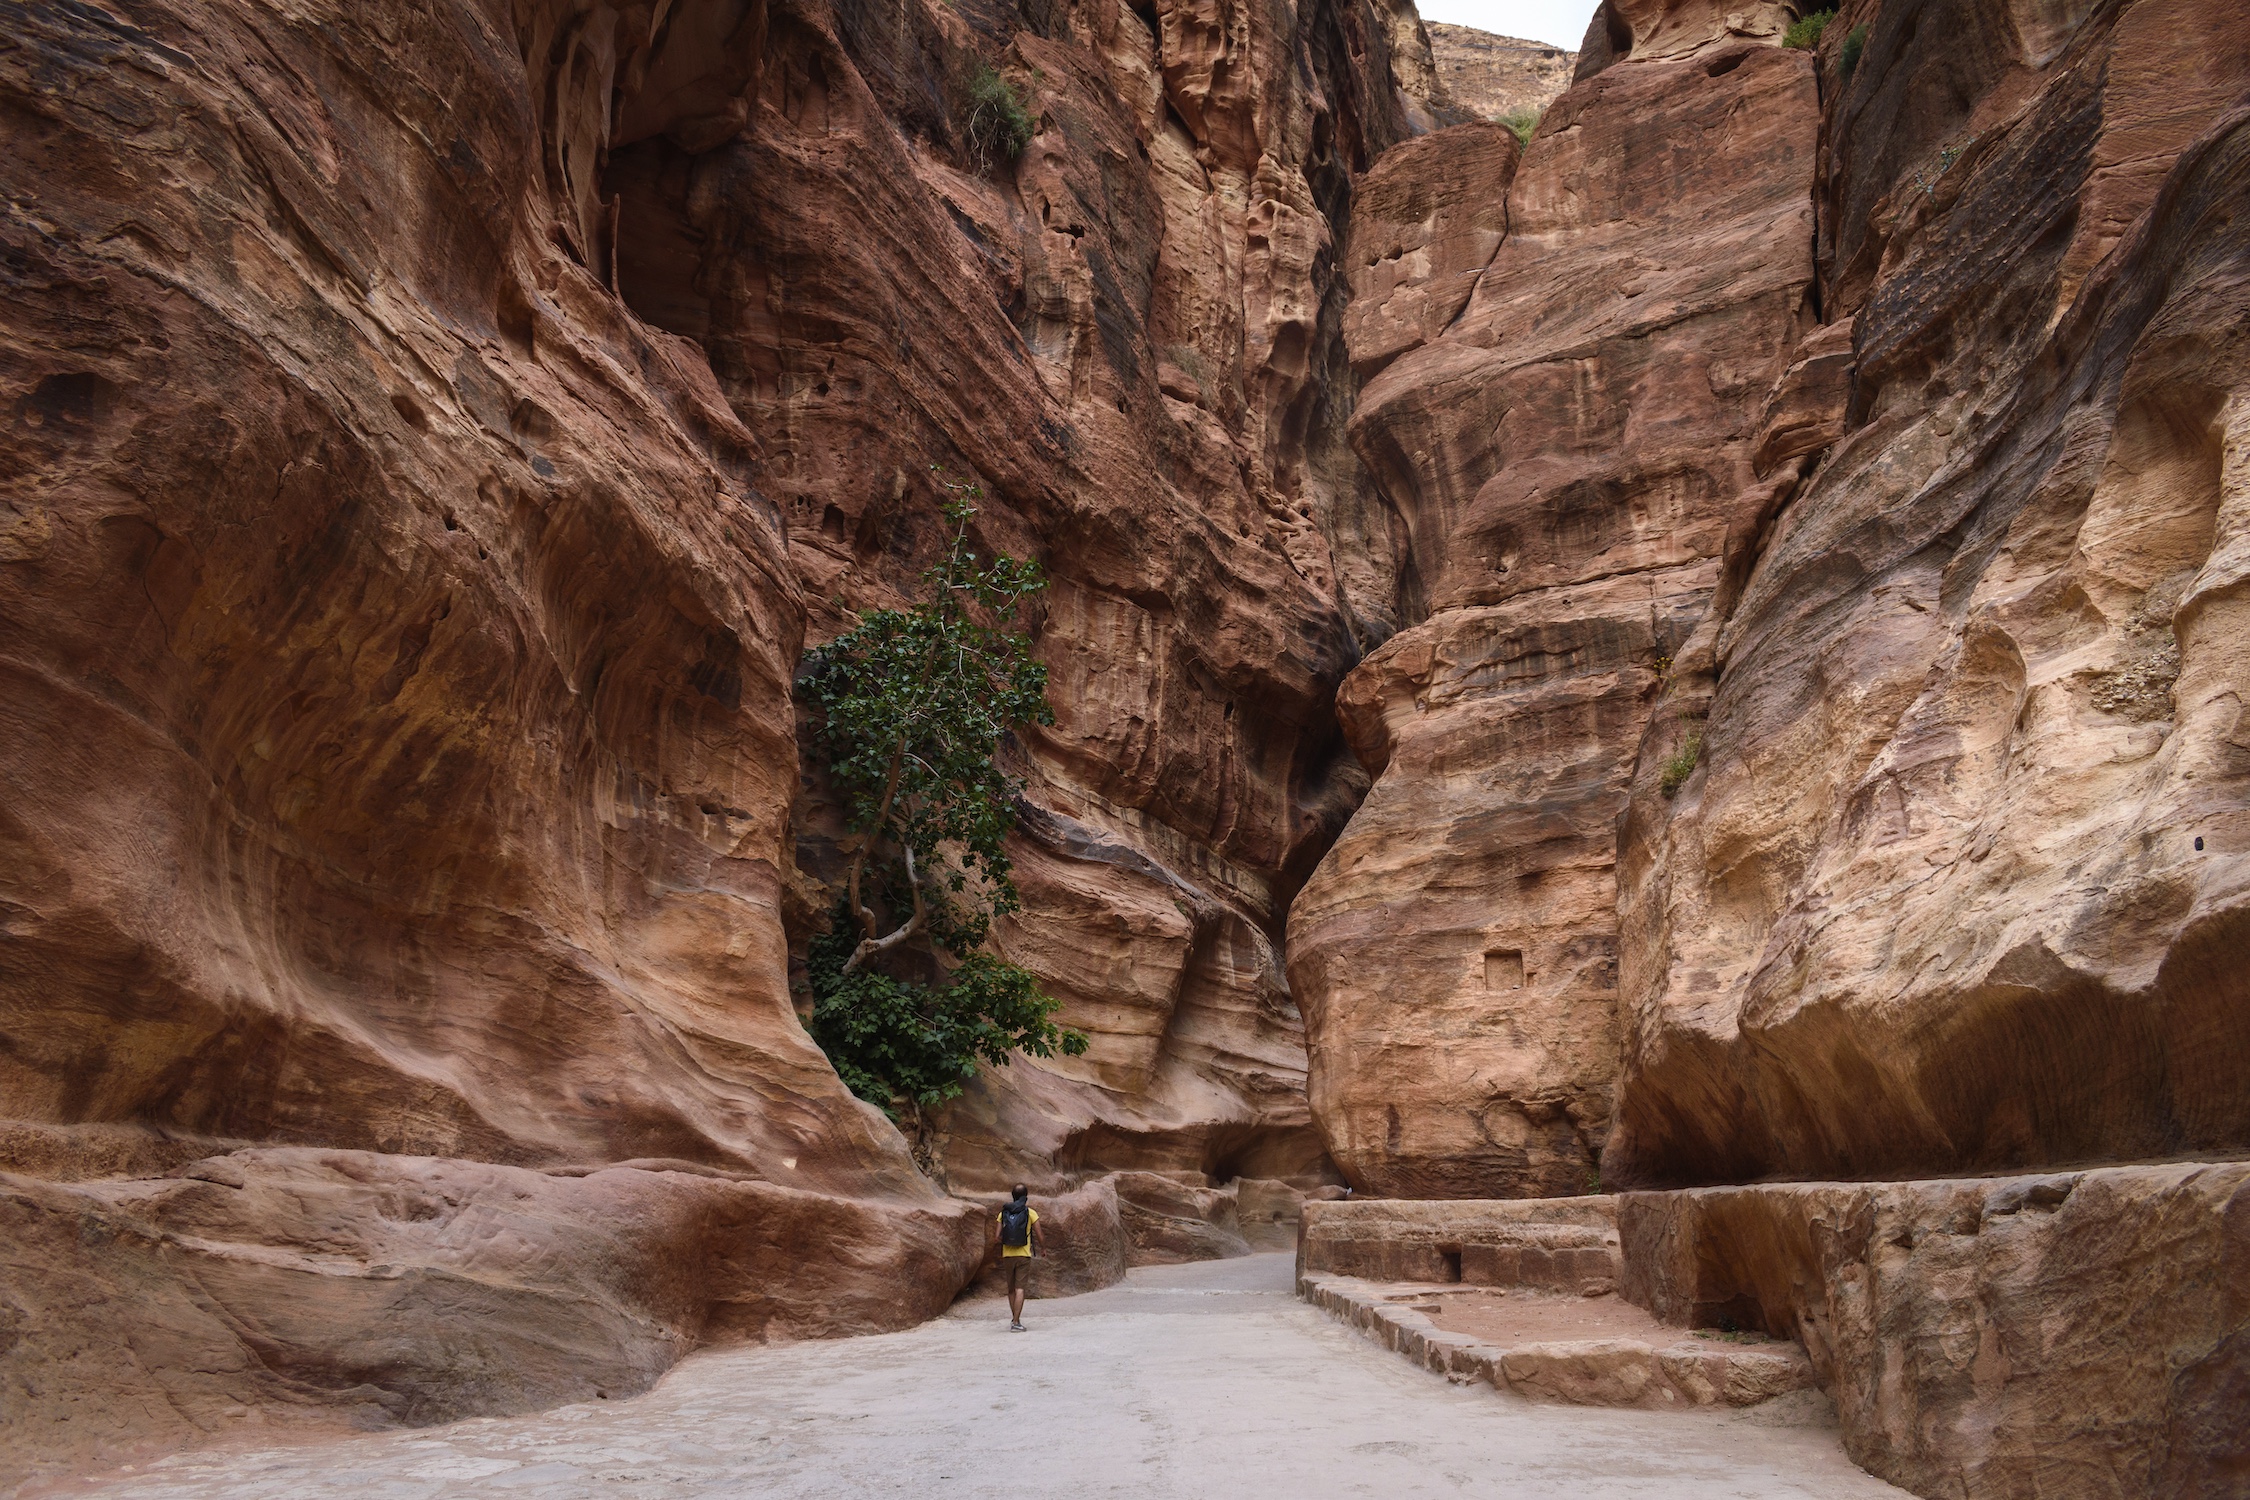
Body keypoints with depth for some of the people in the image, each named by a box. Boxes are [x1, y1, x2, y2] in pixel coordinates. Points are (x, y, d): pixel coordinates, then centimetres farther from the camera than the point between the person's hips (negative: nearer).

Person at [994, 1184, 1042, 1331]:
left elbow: (998, 1235, -1)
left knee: (1011, 1289, 16)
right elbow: (1038, 1236, -2)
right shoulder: (1031, 1213, -3)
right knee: (1019, 1288, -4)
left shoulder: (1003, 1213, 4)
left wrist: (996, 1227, 21)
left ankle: (1014, 1319, 23)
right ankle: (1016, 1322, -12)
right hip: (1023, 1255, -3)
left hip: (1007, 1255, 3)